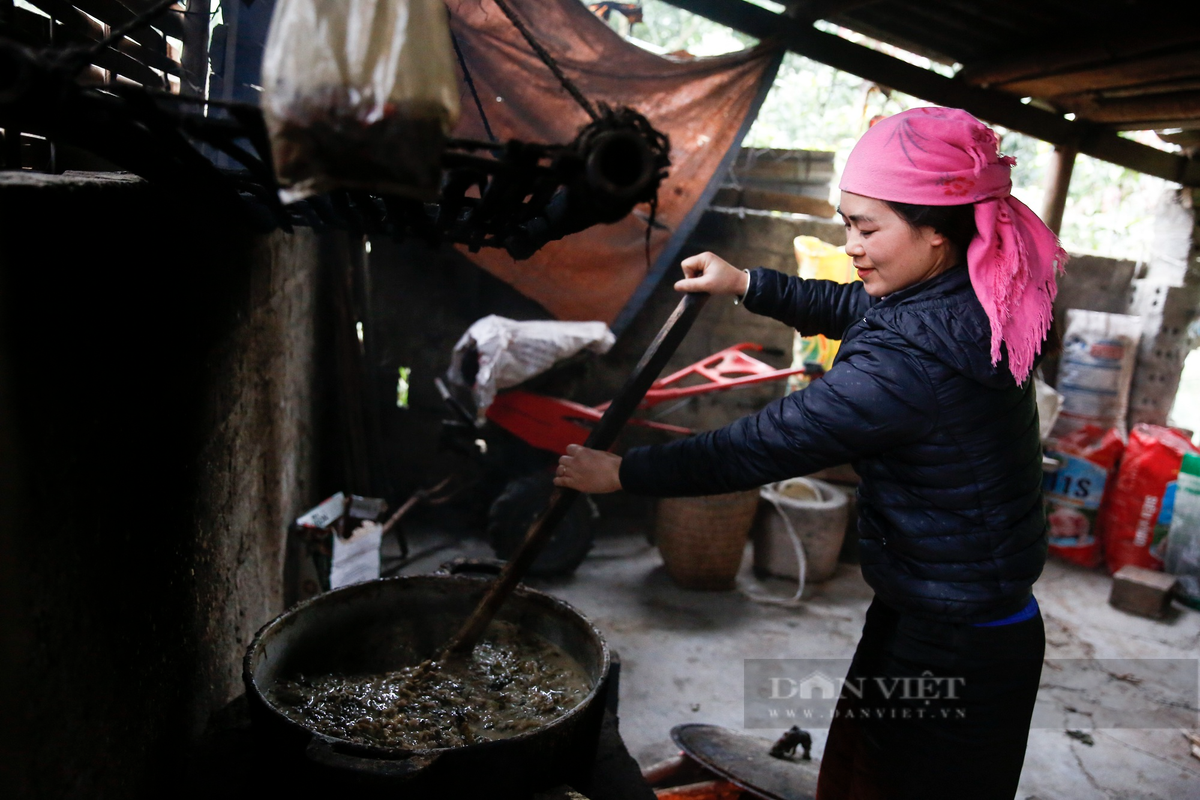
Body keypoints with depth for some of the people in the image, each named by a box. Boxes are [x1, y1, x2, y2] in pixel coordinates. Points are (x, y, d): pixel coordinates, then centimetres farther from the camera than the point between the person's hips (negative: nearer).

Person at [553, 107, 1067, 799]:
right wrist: (748, 284, 11)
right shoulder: (974, 299, -3)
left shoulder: (916, 358, -32)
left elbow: (766, 445, -28)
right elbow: (849, 308, 15)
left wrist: (623, 472, -18)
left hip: (955, 651, -9)